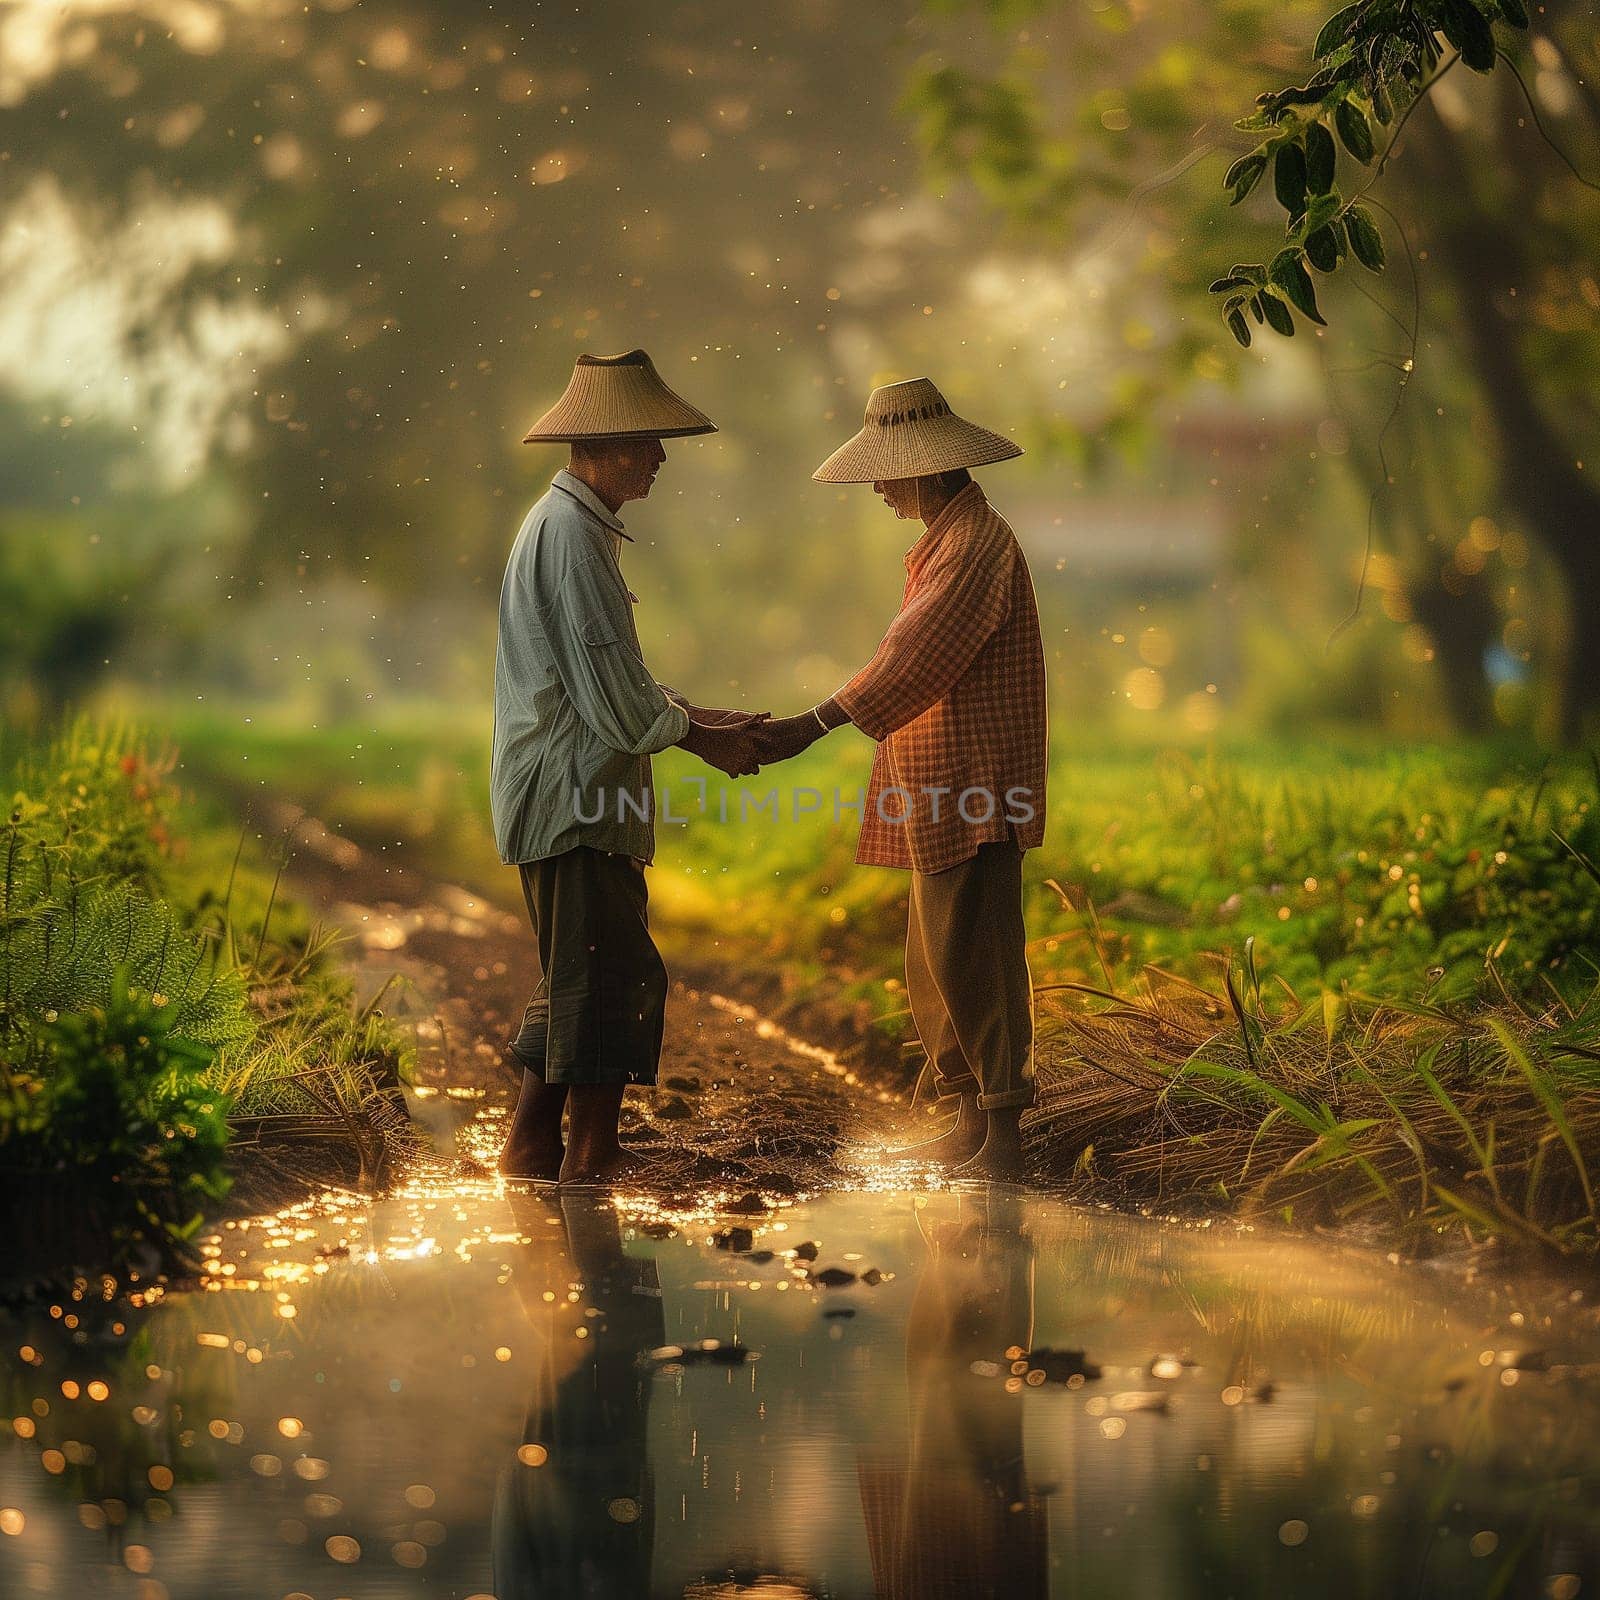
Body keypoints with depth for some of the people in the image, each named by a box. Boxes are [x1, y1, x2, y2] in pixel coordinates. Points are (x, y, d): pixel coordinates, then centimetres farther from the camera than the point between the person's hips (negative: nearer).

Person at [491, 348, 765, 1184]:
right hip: (572, 791, -11)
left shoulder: (564, 522, 18)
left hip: (560, 792, 11)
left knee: (577, 974, 15)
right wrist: (699, 738, -5)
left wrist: (698, 716, 14)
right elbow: (612, 691, -19)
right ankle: (590, 1155, -1)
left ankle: (532, 1145, 19)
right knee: (615, 973, -7)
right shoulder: (572, 533, -16)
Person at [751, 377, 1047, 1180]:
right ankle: (971, 1124, 20)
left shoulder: (977, 542, -14)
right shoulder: (948, 540, 19)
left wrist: (812, 726, -29)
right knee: (933, 962, 13)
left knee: (971, 957, -9)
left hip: (972, 790, -11)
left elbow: (914, 655, -24)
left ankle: (1003, 1137, -7)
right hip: (939, 796, 11)